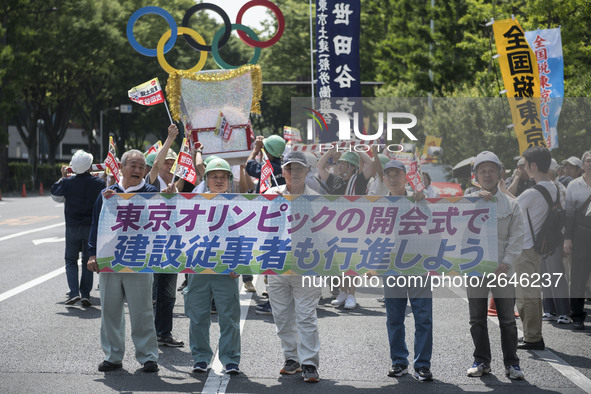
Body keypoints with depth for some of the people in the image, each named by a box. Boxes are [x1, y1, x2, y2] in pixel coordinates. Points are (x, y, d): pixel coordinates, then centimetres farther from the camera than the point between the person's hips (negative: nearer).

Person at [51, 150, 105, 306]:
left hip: (72, 227, -1)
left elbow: (54, 190, 9)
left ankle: (74, 292, -6)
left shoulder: (67, 183, -11)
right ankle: (85, 294, 3)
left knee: (71, 260, 9)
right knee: (88, 261, 9)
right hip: (92, 227, 1)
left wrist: (62, 176, 22)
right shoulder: (99, 183, -9)